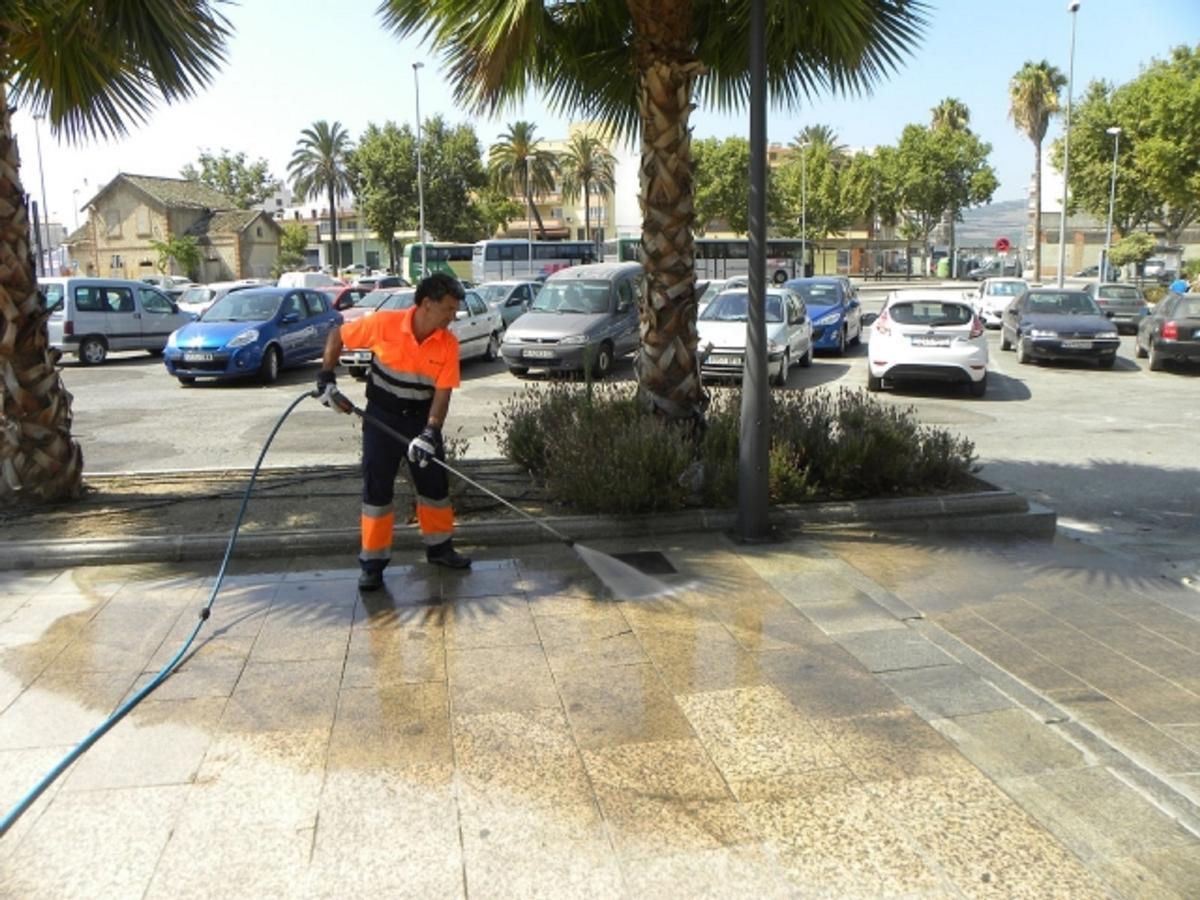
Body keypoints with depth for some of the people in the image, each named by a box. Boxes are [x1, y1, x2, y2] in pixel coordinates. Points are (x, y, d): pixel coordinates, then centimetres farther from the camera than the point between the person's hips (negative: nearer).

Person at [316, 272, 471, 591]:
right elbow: (338, 335, -4)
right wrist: (326, 378, -8)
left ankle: (439, 546, 28)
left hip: (422, 418, 3)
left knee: (435, 483, 9)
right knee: (376, 488, 0)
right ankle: (373, 561, 10)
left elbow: (442, 392, -13)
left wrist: (430, 432, -24)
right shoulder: (384, 324, -18)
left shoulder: (448, 344, -12)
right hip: (382, 417, -2)